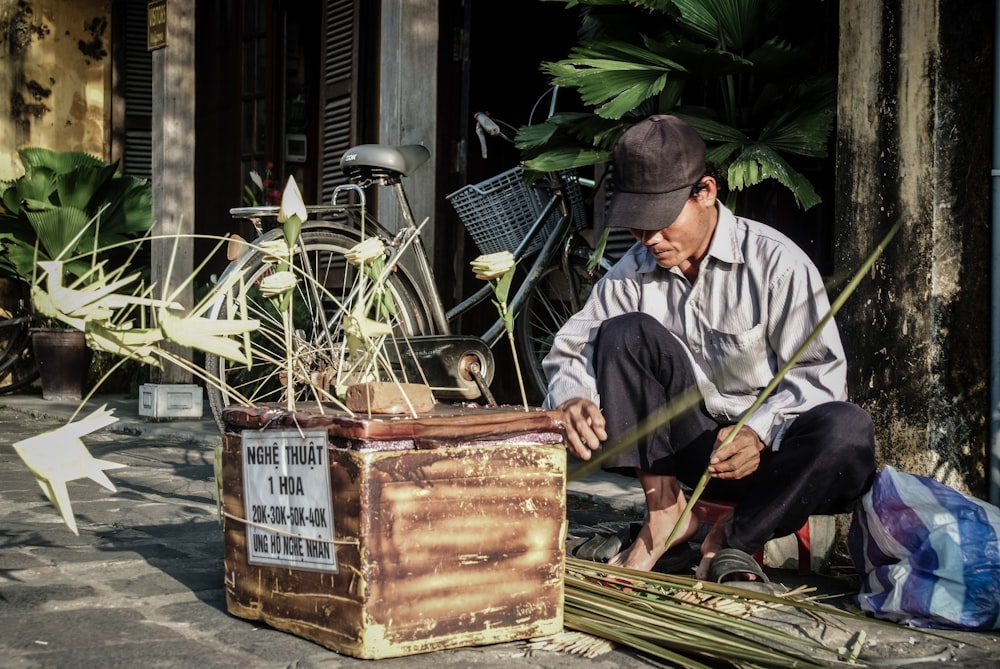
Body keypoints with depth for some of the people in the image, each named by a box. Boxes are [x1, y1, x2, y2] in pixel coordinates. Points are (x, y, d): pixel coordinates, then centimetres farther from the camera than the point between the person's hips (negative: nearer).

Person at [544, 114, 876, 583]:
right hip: (694, 446, 3)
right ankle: (664, 511, -14)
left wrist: (759, 432, -32)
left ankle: (733, 540, -15)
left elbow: (818, 372, -15)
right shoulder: (633, 273, 1)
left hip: (771, 449, -3)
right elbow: (571, 351, 0)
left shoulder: (777, 263, -13)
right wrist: (571, 400, -24)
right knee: (625, 333, -17)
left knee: (847, 429, -36)